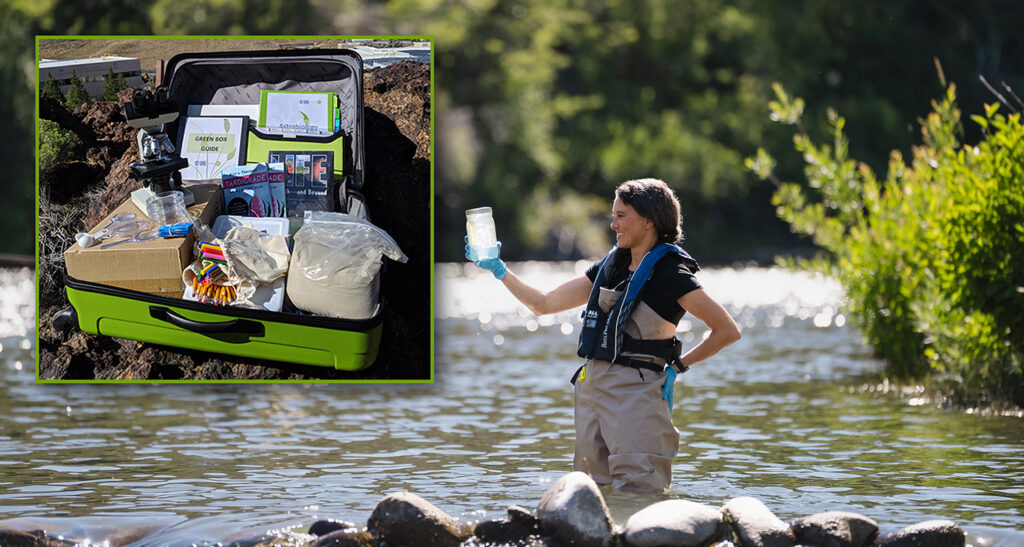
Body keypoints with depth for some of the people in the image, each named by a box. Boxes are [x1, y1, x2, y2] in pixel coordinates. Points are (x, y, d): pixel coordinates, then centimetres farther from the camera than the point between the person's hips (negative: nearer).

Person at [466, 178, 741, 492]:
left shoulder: (670, 274, -5)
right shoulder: (609, 267, 16)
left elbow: (728, 331, -5)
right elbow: (543, 304, 21)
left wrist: (678, 366, -3)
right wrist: (498, 269, 14)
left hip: (635, 393, -8)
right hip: (592, 389, 8)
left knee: (636, 495, -16)